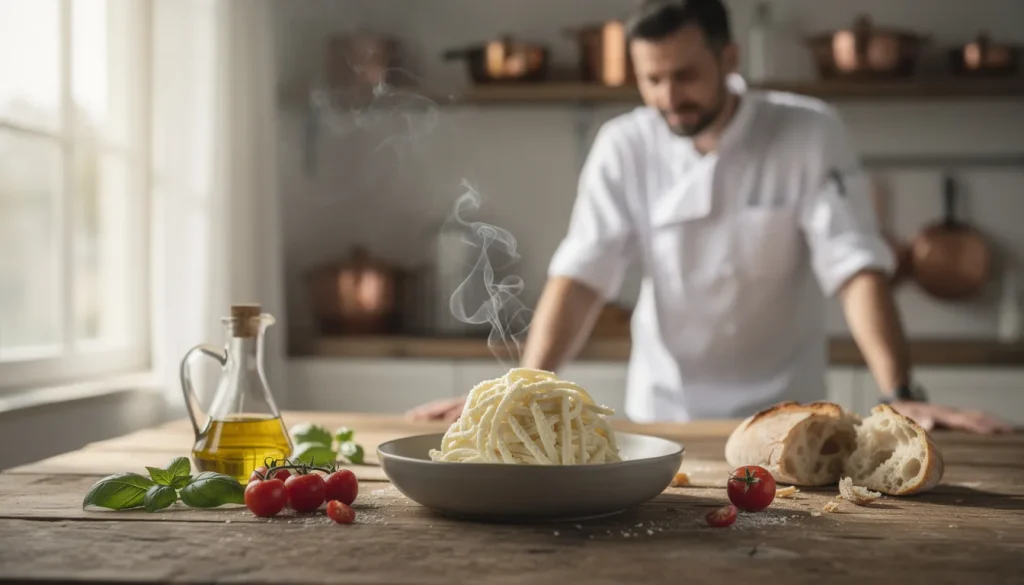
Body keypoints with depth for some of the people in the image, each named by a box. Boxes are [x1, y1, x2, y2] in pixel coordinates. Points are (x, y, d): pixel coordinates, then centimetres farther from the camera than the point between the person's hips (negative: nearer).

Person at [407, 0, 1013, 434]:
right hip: (663, 408, 2)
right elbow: (582, 273, -14)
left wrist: (901, 395, -31)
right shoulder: (623, 146, -8)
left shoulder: (810, 134, -13)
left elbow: (856, 265, -19)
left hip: (782, 408, -1)